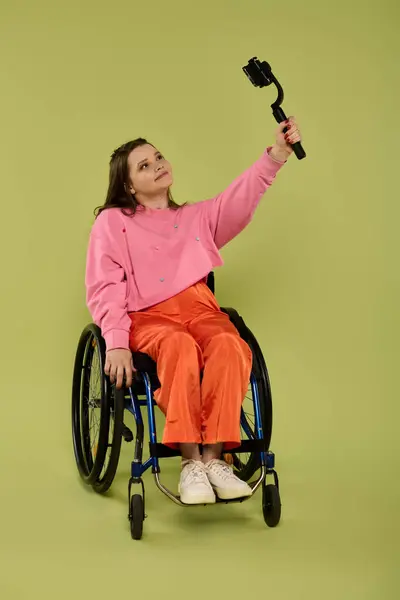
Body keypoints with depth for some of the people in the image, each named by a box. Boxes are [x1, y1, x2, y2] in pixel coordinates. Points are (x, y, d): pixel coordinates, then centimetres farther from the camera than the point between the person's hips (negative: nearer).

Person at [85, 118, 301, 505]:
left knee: (230, 345, -33)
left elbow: (240, 200, 5)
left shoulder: (196, 217, 24)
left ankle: (214, 457, -32)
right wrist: (116, 342, -15)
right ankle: (190, 462, -36)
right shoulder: (112, 222, 12)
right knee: (180, 345, -38)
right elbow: (105, 289, 2)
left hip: (199, 309, 3)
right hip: (147, 317, -3)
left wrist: (276, 154, -12)